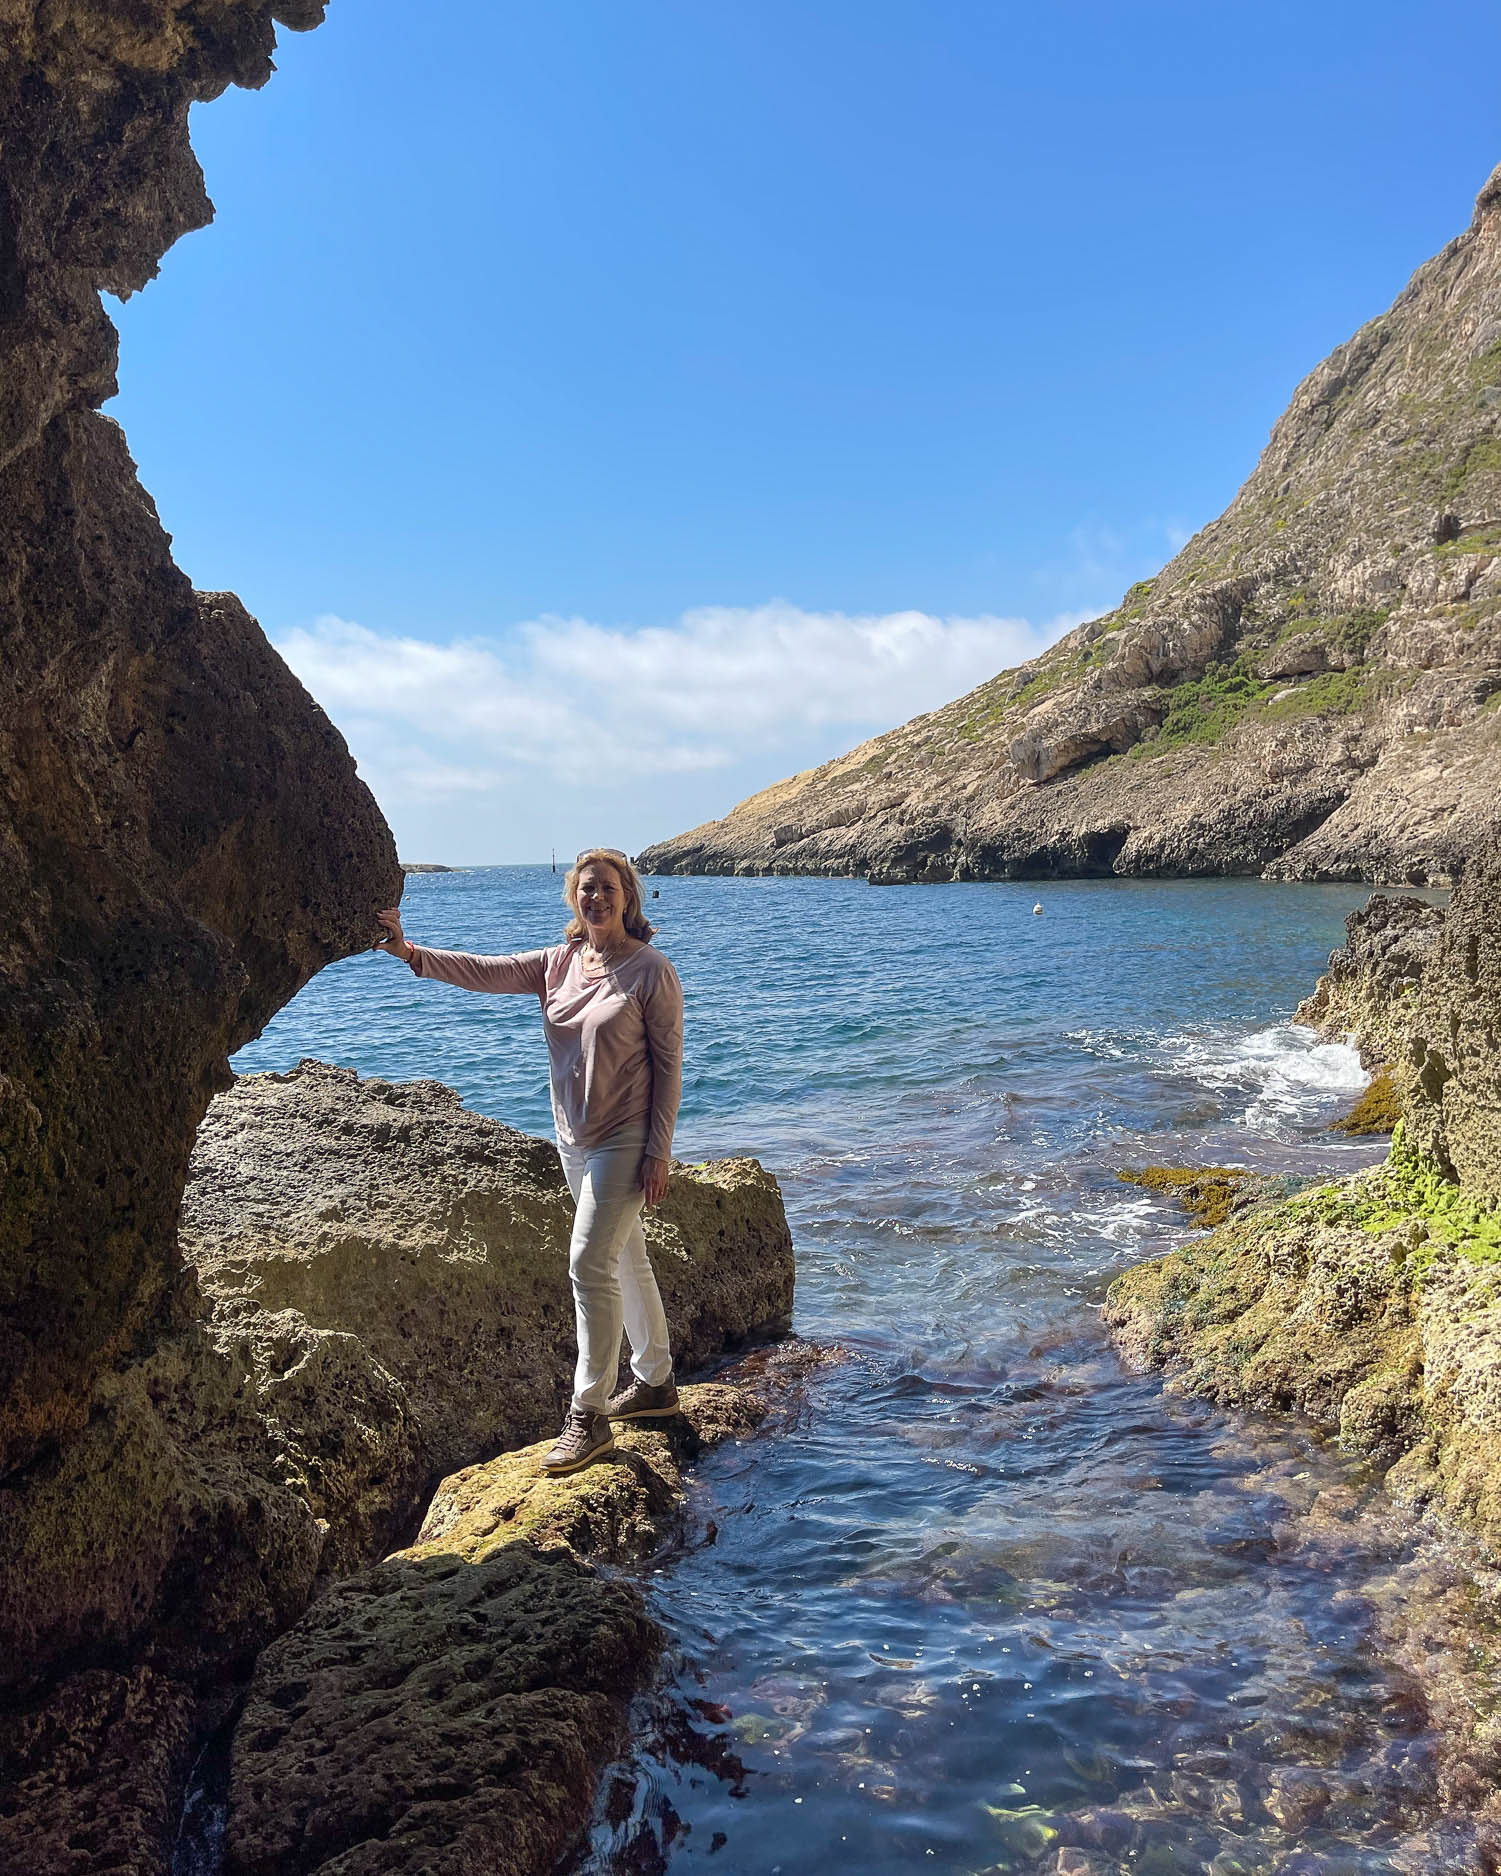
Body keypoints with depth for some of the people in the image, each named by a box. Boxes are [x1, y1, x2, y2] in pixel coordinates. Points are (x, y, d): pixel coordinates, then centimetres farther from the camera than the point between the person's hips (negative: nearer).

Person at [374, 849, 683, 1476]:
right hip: (574, 1140, 7)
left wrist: (658, 1153, -15)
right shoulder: (558, 963, 4)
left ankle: (588, 1417, -1)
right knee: (625, 1261, 17)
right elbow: (486, 972, -6)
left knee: (590, 1265, -11)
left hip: (625, 1142, -7)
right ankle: (655, 1382, 33)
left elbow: (668, 1065, -12)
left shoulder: (650, 970, -12)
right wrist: (412, 953, -21)